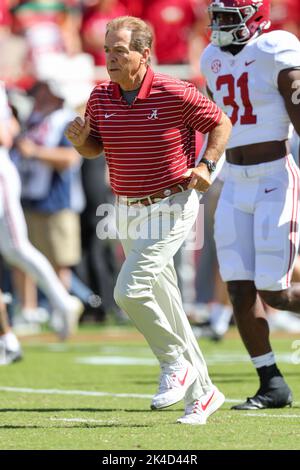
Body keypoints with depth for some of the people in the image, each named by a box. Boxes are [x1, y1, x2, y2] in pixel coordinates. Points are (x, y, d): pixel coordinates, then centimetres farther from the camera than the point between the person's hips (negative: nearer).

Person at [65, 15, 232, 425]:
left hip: (171, 208, -6)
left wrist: (207, 166, -15)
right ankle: (202, 392, 21)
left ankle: (175, 362, 2)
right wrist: (81, 139, -9)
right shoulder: (100, 98, -1)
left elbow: (220, 123, -2)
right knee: (164, 305, 10)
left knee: (130, 290, -20)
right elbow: (94, 149, 13)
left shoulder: (174, 94, -16)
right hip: (128, 211, 6)